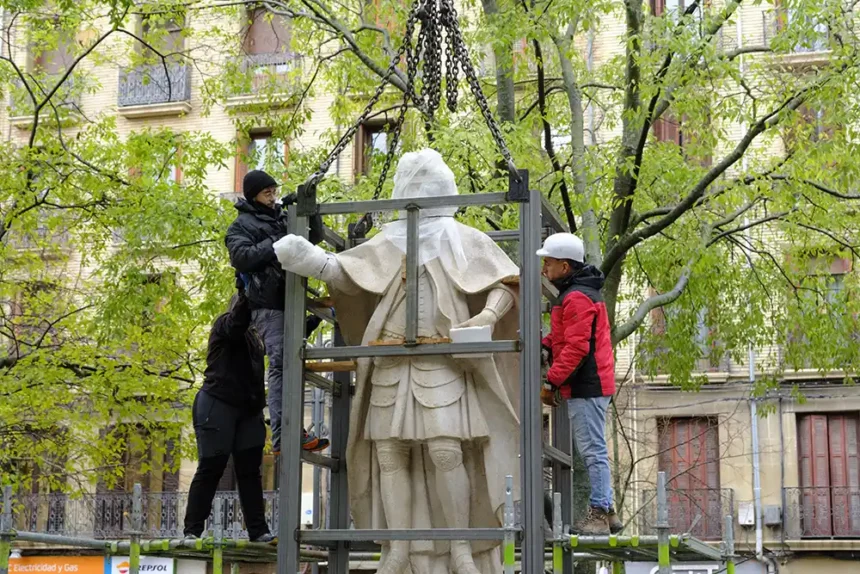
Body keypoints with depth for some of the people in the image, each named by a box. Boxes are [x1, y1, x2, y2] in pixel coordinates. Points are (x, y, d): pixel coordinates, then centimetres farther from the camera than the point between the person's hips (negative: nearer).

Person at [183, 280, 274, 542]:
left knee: (250, 470, 3)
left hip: (248, 411, 8)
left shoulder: (253, 336, 23)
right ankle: (192, 531, -4)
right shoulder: (225, 324, 0)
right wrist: (246, 292, -36)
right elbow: (237, 321, -24)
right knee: (210, 468, -7)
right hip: (217, 405, -8)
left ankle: (258, 531, 1)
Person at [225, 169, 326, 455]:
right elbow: (240, 257, -15)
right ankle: (283, 438, -21)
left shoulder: (283, 218, 21)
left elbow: (315, 237, 16)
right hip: (267, 305, -7)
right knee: (280, 367, -16)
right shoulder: (242, 225, 2)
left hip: (290, 301, 7)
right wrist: (273, 244, -17)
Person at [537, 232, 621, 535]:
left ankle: (598, 514, -3)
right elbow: (564, 338, 22)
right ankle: (605, 512, 20)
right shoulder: (577, 293, 19)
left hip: (586, 387, -11)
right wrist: (543, 343, 3)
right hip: (591, 385, 11)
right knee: (592, 449, 15)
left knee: (593, 450, -7)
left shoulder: (577, 298, -16)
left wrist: (552, 381, -19)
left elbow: (576, 348, -22)